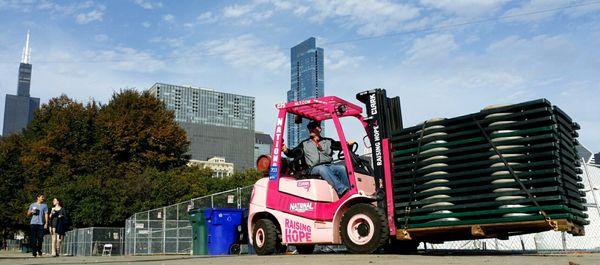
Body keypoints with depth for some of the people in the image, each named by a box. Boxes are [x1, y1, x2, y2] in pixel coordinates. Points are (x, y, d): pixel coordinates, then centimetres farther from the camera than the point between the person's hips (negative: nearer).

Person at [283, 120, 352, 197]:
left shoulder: (328, 141, 22)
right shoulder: (304, 144, 22)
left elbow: (341, 146, 12)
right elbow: (292, 153, 15)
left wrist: (348, 144, -9)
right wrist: (286, 150, -6)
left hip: (329, 166, 2)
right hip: (314, 169, -2)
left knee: (342, 168, -27)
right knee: (322, 169, -36)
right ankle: (342, 190, -51)